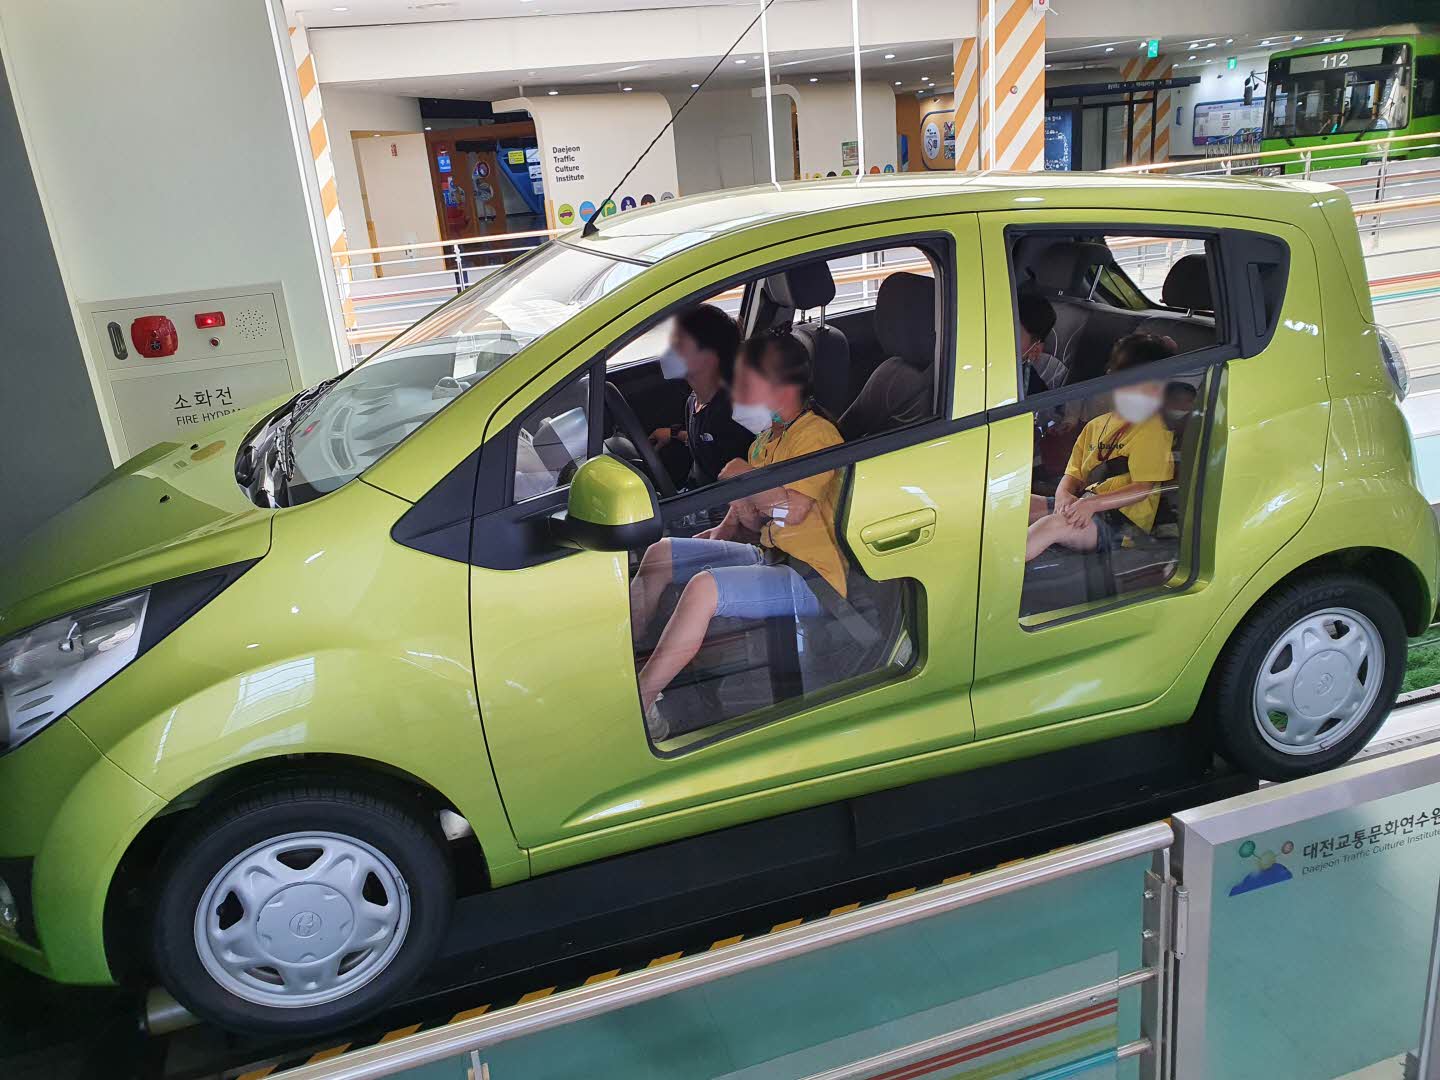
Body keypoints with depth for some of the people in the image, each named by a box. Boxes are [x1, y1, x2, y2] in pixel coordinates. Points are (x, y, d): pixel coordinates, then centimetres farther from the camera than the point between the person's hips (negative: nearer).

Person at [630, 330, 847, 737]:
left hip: (810, 578, -10)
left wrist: (743, 475, -14)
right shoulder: (768, 437, 14)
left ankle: (638, 701, -26)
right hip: (768, 555, 10)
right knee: (660, 554, 4)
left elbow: (793, 509, -26)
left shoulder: (816, 434, -14)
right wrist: (728, 527, 0)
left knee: (705, 587, -32)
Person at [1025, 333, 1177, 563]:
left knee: (1053, 525, -35)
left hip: (1121, 524, -7)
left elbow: (1145, 488, -10)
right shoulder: (1096, 425, 20)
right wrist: (1063, 494, -9)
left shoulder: (1154, 429, -1)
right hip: (1080, 509, 7)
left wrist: (1092, 504, -20)